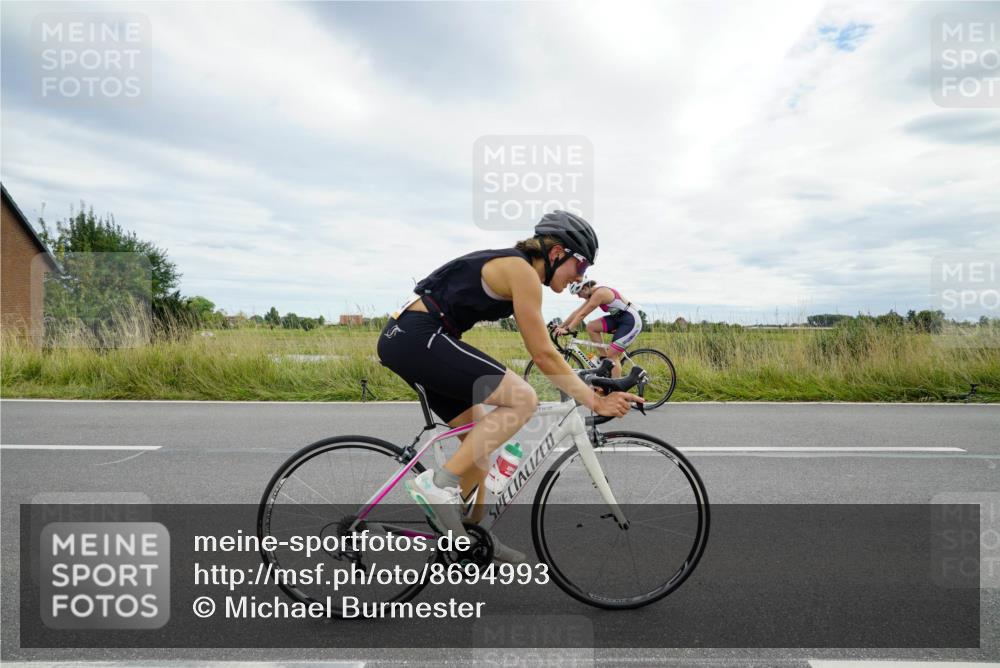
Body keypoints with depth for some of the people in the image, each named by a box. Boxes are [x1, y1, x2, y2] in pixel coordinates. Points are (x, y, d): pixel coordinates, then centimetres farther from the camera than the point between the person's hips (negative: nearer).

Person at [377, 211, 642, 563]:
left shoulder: (512, 268, 19)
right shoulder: (522, 270, -9)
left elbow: (542, 352, 24)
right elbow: (544, 355, -11)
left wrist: (587, 390, 24)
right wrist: (595, 402, -7)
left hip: (404, 337, 11)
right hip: (418, 337, -11)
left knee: (479, 432, 14)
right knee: (522, 399, -16)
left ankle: (475, 536, 22)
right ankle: (440, 484, -13)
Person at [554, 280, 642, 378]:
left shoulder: (599, 293, -21)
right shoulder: (593, 294, 7)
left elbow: (582, 314, -23)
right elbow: (577, 312, 10)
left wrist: (567, 329, -22)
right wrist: (561, 326, 9)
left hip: (631, 320, -9)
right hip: (619, 318, 9)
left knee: (612, 355, -12)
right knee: (591, 327, -2)